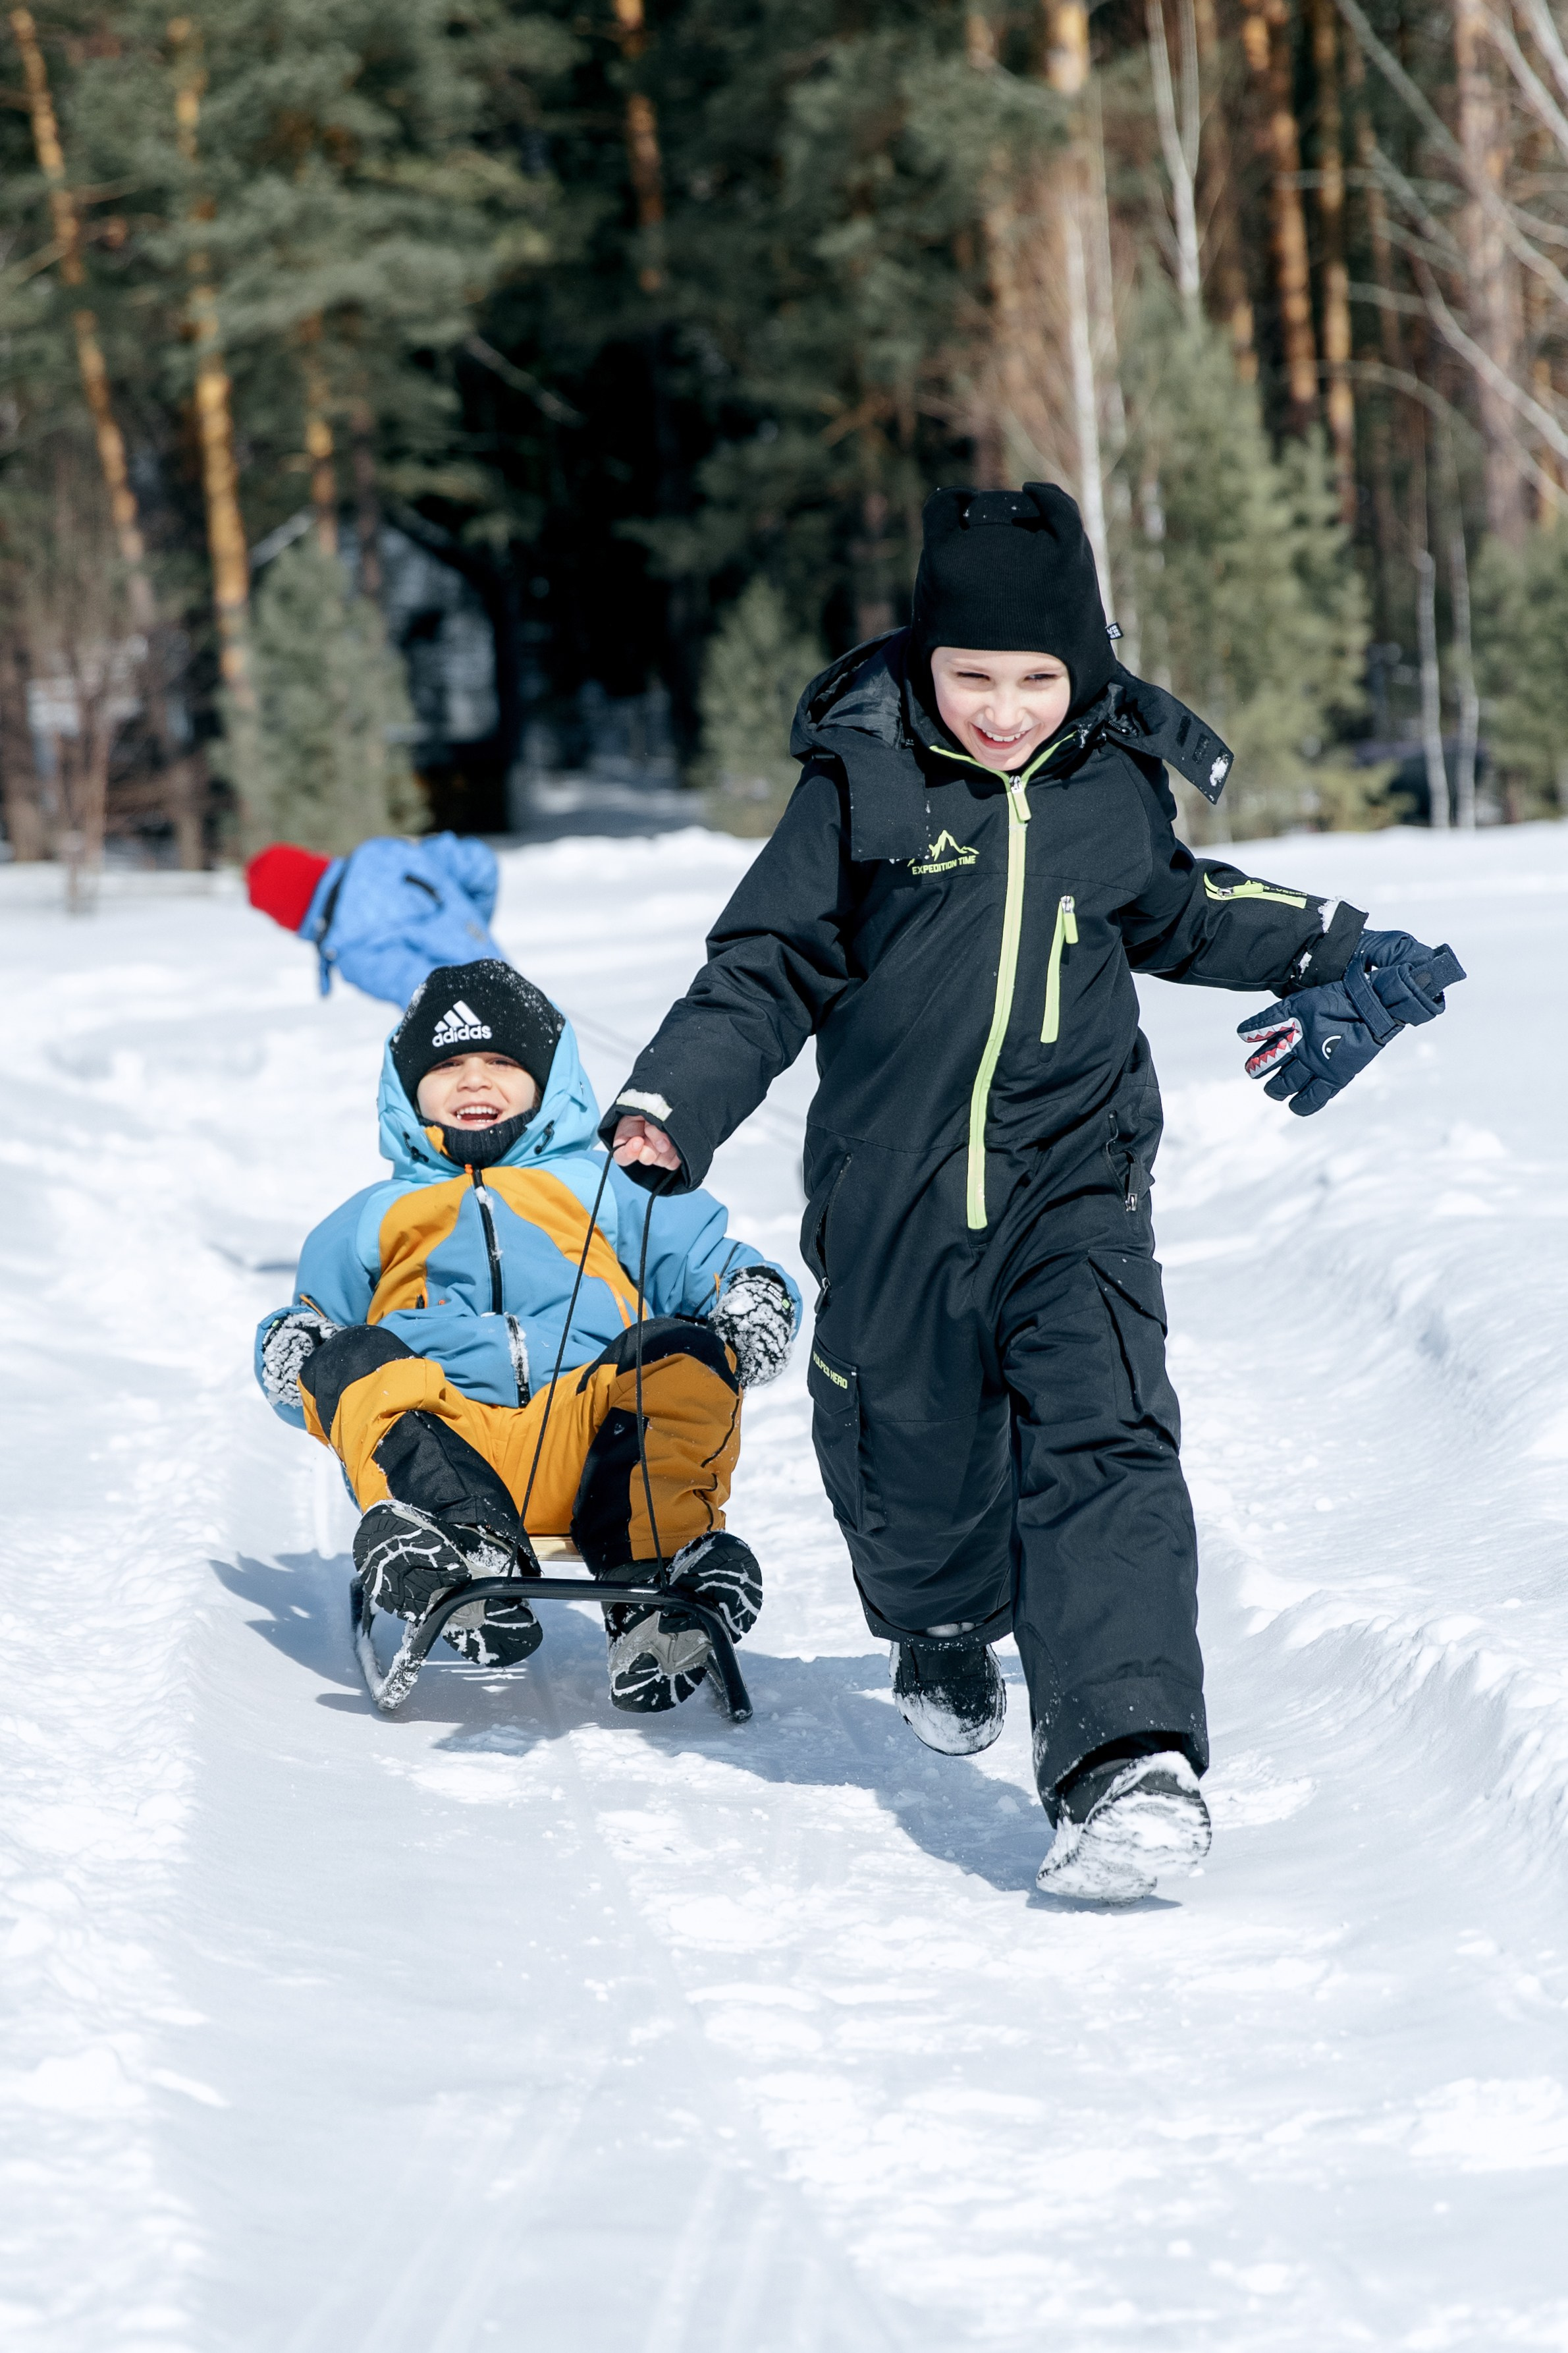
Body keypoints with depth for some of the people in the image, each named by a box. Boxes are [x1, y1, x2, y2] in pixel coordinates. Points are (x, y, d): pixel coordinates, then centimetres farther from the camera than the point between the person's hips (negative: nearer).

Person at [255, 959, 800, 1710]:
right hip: (439, 1435, 0)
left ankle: (652, 1574, -47)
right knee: (350, 1363, -29)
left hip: (589, 1434, 0)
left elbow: (718, 1268, 25)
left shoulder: (611, 1190, 32)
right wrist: (293, 1352, 5)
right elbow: (309, 1319, 31)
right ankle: (460, 1545, -52)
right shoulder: (371, 1221, 35)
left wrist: (754, 1300, -1)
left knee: (685, 1357, -29)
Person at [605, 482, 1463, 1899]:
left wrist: (1329, 951, 30)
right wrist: (673, 1104, -11)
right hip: (894, 1193, 0)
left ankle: (1130, 1758, -28)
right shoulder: (865, 782, -5)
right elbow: (771, 964, 1)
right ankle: (945, 1641, 48)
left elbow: (1173, 913, 26)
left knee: (1100, 1447, -18)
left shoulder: (1119, 782, 4)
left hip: (1076, 1177, 0)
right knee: (910, 1461, 12)